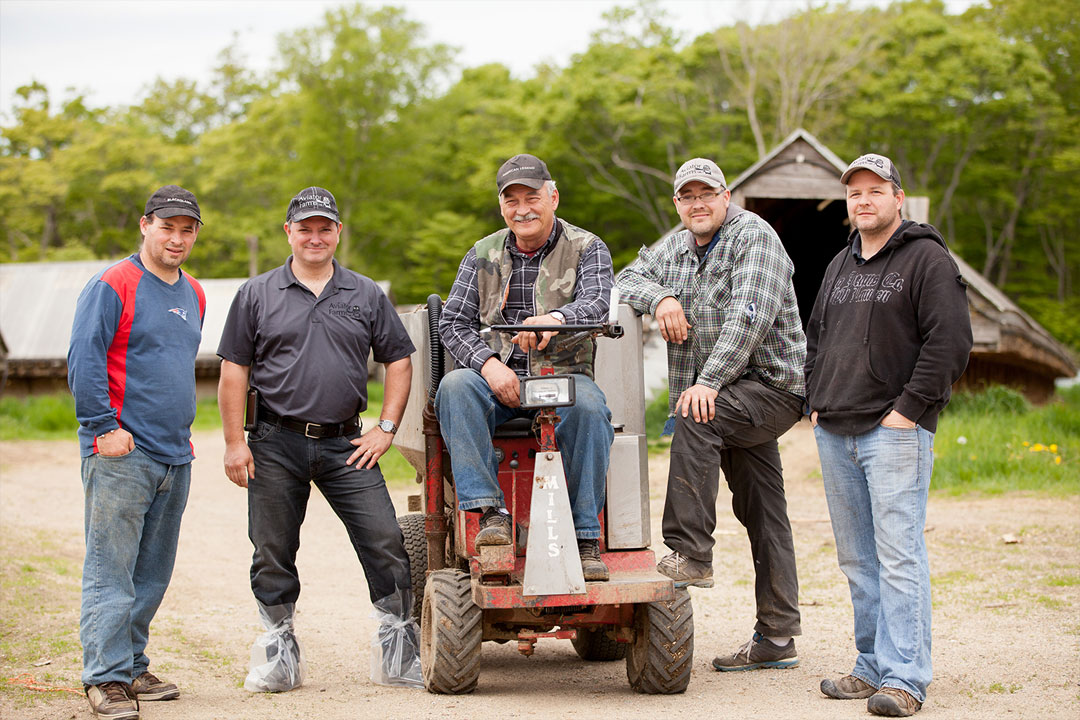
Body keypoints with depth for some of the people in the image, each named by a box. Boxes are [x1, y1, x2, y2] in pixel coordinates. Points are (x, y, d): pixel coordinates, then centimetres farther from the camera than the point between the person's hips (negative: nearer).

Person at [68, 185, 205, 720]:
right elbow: (83, 360, -14)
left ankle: (133, 668, 21)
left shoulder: (192, 294, 17)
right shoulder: (113, 285, -8)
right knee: (110, 570, -7)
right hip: (122, 455, -8)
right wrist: (104, 427, -17)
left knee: (152, 573, 12)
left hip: (175, 456, 8)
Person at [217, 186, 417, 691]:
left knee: (385, 544, -5)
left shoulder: (366, 295, 10)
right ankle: (280, 654, 18)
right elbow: (234, 371, 4)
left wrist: (385, 429, 3)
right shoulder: (257, 295, 6)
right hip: (275, 444, 0)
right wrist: (234, 442, -3)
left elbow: (398, 361, 13)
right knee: (273, 553, 5)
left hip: (345, 445, 1)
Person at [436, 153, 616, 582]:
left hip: (564, 374, -2)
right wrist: (488, 363, -15)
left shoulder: (586, 249, 5)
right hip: (498, 376, 2)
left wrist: (555, 318, -38)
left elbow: (597, 302, -15)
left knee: (588, 406, -35)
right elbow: (453, 323, 6)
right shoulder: (483, 255, 13)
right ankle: (490, 510, -34)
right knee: (455, 386, -30)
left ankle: (585, 535, -26)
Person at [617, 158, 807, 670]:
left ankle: (690, 555, -29)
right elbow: (628, 278, 12)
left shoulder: (755, 237, -9)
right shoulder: (677, 248, 15)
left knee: (694, 419, -31)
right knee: (761, 514, 7)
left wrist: (708, 381, -28)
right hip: (730, 398, 7)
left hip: (772, 386, -7)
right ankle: (776, 638, 9)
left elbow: (750, 315, -21)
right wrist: (661, 297, -10)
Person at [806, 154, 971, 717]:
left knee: (898, 555, -10)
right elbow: (815, 338, 27)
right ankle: (873, 667, 17)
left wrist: (910, 407, -14)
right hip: (834, 435, 7)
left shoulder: (927, 259, -4)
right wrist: (816, 403, 15)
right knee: (857, 559, 10)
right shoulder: (840, 266, 19)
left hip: (894, 432, -7)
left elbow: (951, 340, -12)